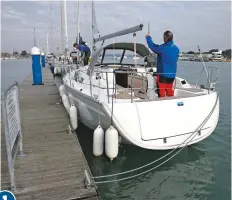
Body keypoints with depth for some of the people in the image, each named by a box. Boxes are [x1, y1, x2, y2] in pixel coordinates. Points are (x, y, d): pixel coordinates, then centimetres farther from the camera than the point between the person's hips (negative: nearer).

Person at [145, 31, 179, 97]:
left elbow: (152, 46, -7)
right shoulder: (176, 49, 4)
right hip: (172, 75, 7)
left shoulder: (162, 48, -18)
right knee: (170, 92, 15)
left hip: (163, 74, -6)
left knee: (161, 93, 1)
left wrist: (148, 37, 12)